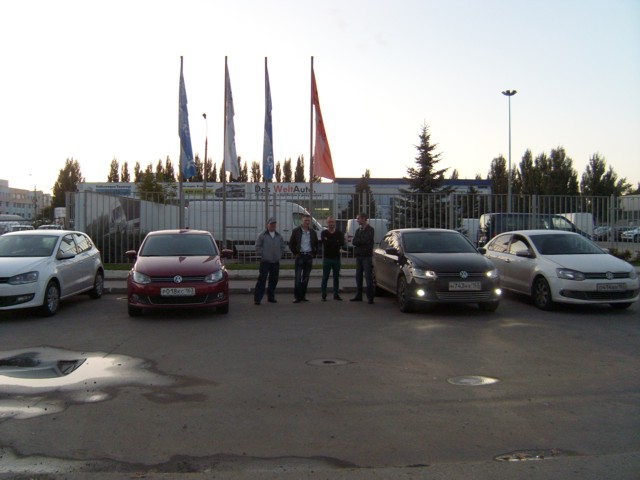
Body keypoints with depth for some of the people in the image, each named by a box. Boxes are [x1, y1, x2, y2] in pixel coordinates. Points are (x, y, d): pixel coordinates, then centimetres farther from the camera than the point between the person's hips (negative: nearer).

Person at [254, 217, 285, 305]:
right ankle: (257, 298, -8)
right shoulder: (262, 235, -1)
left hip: (276, 262, 5)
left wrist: (279, 255, 9)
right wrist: (262, 255, -7)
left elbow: (282, 247, 20)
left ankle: (271, 297, 21)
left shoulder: (279, 236, 12)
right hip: (265, 261, -5)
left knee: (274, 280, 9)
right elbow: (258, 247, -2)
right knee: (262, 279, -9)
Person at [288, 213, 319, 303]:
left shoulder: (313, 232, 8)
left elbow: (316, 244, 18)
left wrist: (313, 254, 8)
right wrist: (295, 253, -3)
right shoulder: (296, 231, 0)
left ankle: (303, 295, 13)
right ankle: (297, 296, -6)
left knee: (306, 277, 6)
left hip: (309, 256, 3)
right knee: (298, 277, -8)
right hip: (300, 256, -3)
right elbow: (291, 244, 4)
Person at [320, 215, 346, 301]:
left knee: (336, 277, 8)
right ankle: (323, 295, 4)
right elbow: (325, 243, -15)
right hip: (327, 258, -2)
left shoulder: (339, 233, 5)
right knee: (325, 277, -1)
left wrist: (329, 241, -15)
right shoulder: (324, 233, 2)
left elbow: (341, 243, -13)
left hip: (336, 258, 2)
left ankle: (336, 294, 16)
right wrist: (336, 242, -13)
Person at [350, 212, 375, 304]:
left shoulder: (370, 229, -4)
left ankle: (370, 297, -3)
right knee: (358, 277, 9)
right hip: (359, 255, 7)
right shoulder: (358, 230, 16)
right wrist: (361, 241, -12)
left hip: (367, 256, -7)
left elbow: (365, 240, -17)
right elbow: (353, 241, 5)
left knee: (368, 277, -6)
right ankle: (358, 296, 16)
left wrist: (356, 241, -4)